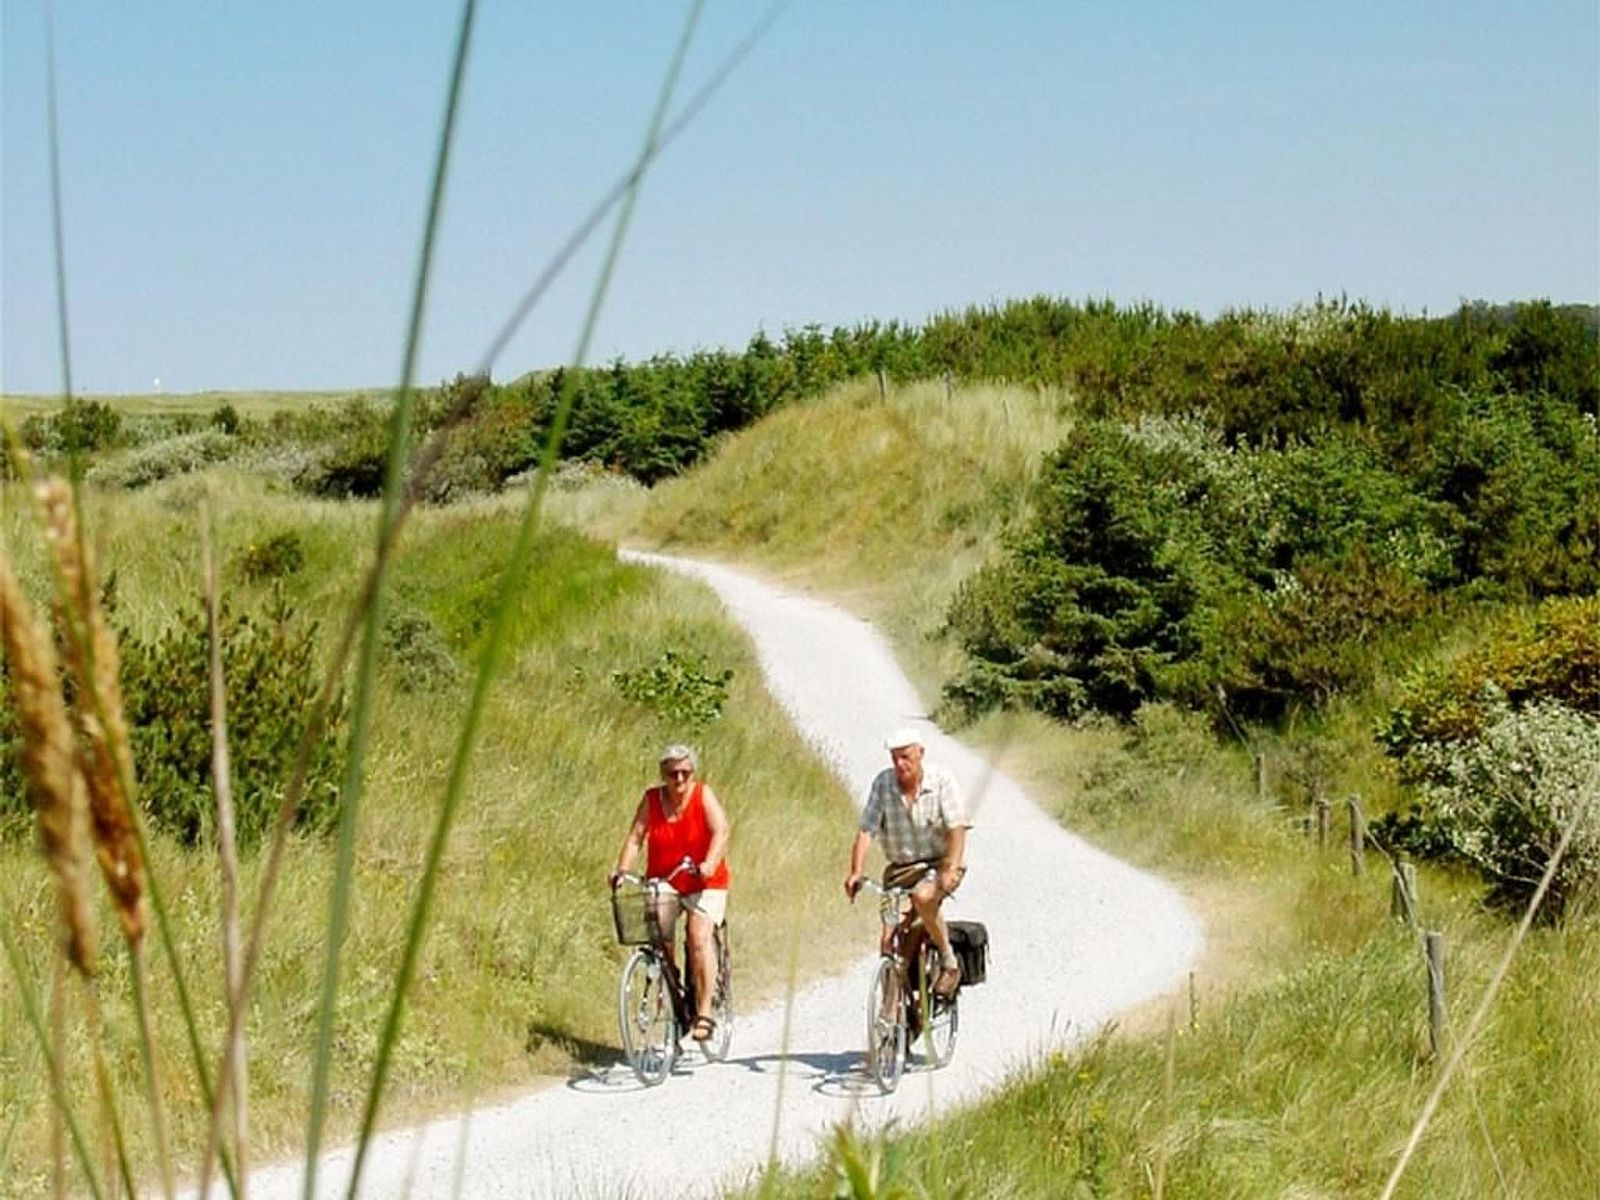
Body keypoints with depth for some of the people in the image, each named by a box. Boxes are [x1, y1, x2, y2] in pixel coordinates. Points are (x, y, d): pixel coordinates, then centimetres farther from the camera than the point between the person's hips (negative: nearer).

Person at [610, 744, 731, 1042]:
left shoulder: (703, 795, -7)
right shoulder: (651, 799, -1)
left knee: (699, 937, -20)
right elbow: (635, 837, -7)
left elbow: (720, 831, -18)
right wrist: (621, 870, -23)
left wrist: (710, 864, -36)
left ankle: (704, 1012, -18)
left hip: (705, 883, -3)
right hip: (663, 882, 3)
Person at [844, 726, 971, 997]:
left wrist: (951, 869, -33)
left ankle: (949, 962, -14)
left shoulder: (942, 780, -12)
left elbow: (957, 828, -19)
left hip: (940, 863, -3)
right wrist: (856, 872, -23)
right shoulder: (883, 783, -5)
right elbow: (866, 830, -10)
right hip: (900, 867, 3)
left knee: (922, 897, -34)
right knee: (890, 939, -7)